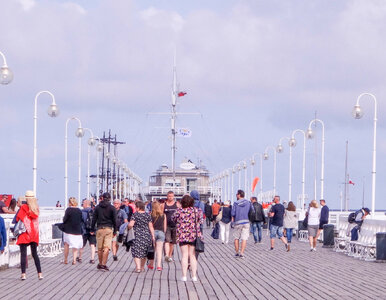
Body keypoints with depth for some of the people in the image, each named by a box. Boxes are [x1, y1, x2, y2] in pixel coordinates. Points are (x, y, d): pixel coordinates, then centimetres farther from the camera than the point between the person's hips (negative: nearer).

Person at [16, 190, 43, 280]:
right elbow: (35, 218, 5)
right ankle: (40, 273, 9)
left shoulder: (23, 207, -9)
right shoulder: (36, 209, 4)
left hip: (25, 233, -5)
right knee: (35, 254, 13)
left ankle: (23, 274, -11)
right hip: (34, 234, 5)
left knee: (23, 254, -4)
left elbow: (18, 218, -5)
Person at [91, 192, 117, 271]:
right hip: (108, 229, -2)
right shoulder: (112, 208, 0)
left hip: (99, 229, 2)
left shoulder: (97, 207, 6)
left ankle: (100, 264, 20)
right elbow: (114, 220, 0)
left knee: (100, 248, 11)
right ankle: (103, 264, -14)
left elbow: (94, 219, 7)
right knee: (106, 248, -6)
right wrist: (115, 231, 8)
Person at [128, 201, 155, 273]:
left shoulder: (135, 215, -7)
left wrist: (128, 226, 8)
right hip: (147, 235, 5)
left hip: (138, 235, -5)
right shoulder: (147, 215, 5)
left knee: (136, 251, -2)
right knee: (144, 252, 16)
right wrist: (153, 236, 10)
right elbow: (151, 227, 6)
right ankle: (142, 267, 25)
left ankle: (138, 267, -17)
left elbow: (131, 225, -14)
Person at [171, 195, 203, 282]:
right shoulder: (196, 210, -3)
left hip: (182, 236, -1)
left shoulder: (179, 211, -6)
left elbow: (173, 219, 10)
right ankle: (194, 276, 7)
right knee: (192, 255, 8)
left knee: (184, 256, 4)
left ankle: (184, 276, 2)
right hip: (194, 235, 1)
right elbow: (201, 220, 8)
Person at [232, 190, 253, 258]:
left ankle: (237, 252, 18)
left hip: (238, 222, -1)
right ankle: (241, 253, -12)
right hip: (246, 222, 1)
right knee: (244, 238, -3)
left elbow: (233, 213, -9)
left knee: (236, 238, 14)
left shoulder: (236, 203, -3)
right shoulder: (248, 202, 3)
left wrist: (233, 218, 11)